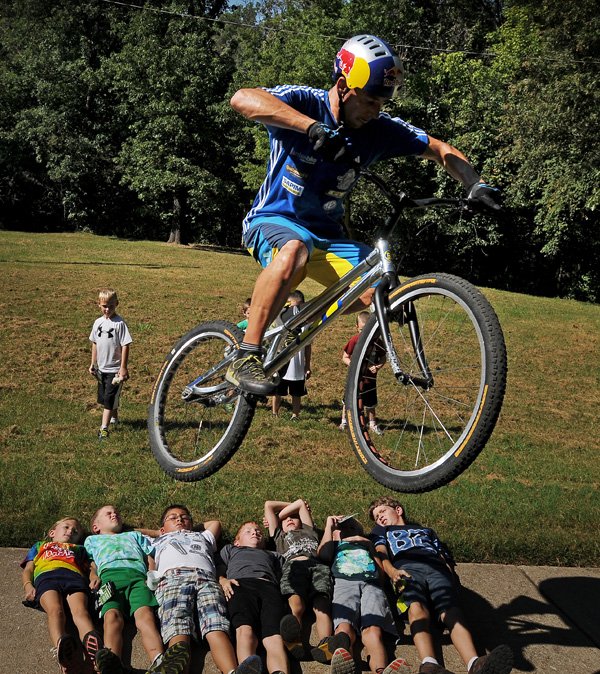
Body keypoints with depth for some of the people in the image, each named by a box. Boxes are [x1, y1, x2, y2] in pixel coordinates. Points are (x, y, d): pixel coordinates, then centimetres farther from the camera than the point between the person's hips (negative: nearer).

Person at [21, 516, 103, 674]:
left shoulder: (79, 549, 47)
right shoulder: (39, 546, 46)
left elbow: (90, 568, 30)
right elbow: (28, 570, 31)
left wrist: (94, 577, 4)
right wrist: (28, 586, 7)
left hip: (75, 576, 1)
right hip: (46, 576, 0)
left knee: (80, 610, -35)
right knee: (55, 610, -36)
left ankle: (91, 641, -66)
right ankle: (61, 645, -66)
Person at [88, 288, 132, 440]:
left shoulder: (119, 323, -16)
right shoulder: (98, 322, 3)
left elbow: (125, 345, -16)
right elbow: (95, 343, 13)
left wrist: (123, 368, -18)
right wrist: (93, 363, 14)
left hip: (115, 369, -7)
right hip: (102, 368, 7)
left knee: (109, 399, -8)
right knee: (103, 398, 19)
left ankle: (104, 428, -7)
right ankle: (114, 418, 40)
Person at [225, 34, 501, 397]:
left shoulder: (381, 129, -4)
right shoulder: (305, 102, -17)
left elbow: (441, 150, 4)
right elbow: (242, 98, -36)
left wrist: (475, 184, -15)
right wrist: (312, 126, -47)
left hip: (326, 234, 5)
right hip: (274, 221, -4)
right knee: (294, 250, -41)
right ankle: (246, 357, -32)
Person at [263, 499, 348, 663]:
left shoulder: (309, 530, 45)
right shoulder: (279, 535, 42)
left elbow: (300, 503, 47)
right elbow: (268, 505, 47)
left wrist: (280, 514, 52)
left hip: (318, 565, 1)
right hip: (293, 565, -1)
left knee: (322, 606, -30)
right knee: (296, 604, -33)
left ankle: (325, 645, -60)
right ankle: (293, 640, -65)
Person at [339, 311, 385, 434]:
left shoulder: (377, 342, -8)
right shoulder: (354, 340, -13)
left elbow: (383, 358, 1)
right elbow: (345, 357, -8)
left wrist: (378, 366, -19)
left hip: (370, 378, 2)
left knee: (370, 402, 16)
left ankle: (372, 424, 34)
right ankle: (344, 421, 31)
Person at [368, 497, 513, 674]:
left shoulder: (427, 531, 43)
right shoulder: (381, 531, 37)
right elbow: (381, 553, 16)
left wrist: (451, 577, 4)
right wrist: (392, 571, -8)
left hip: (437, 568, 2)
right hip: (406, 568, -1)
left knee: (450, 609, -32)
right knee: (416, 606, -37)